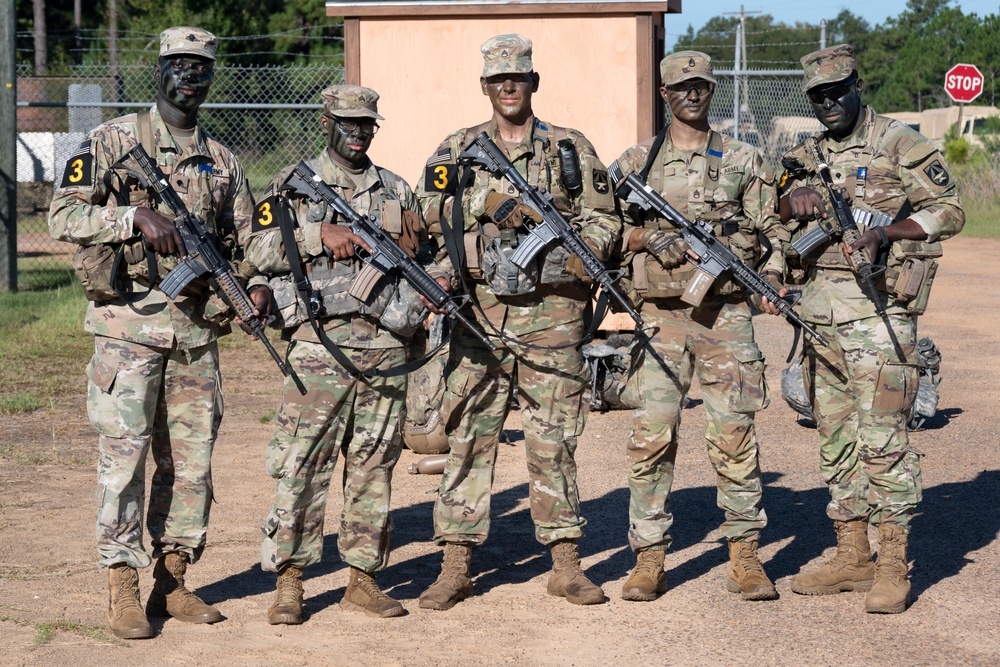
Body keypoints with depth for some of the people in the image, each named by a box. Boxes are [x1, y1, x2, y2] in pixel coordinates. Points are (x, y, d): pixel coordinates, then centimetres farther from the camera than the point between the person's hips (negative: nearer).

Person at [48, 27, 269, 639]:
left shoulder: (223, 161, 14)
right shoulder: (114, 141, 1)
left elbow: (246, 239, 16)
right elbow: (65, 215, -7)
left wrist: (258, 283, -4)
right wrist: (139, 216, -19)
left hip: (198, 329, 5)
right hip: (130, 324, -5)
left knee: (192, 460, 7)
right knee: (124, 454, -5)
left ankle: (173, 581, 18)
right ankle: (123, 589, 1)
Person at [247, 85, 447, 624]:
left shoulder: (396, 191, 16)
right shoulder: (294, 184, 5)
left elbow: (421, 260, 18)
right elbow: (259, 249, -4)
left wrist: (435, 283, -3)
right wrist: (320, 235, -14)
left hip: (385, 344, 4)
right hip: (320, 342, -4)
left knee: (374, 465, 7)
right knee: (303, 464, -4)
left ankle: (363, 578, 14)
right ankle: (288, 581, 2)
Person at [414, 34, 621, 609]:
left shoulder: (571, 149, 8)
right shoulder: (458, 152, 9)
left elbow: (603, 219, 7)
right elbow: (433, 215, 0)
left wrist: (580, 252, -13)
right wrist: (493, 205, -15)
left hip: (551, 311, -1)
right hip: (481, 311, 1)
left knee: (555, 439, 4)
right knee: (469, 437, 1)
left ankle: (566, 565, 11)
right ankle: (456, 567, 6)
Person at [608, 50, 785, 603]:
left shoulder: (743, 161, 9)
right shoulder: (636, 162, 9)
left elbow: (771, 229, 6)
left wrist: (772, 278, -12)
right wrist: (650, 237, -9)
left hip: (725, 312, 0)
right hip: (660, 313, 0)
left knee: (734, 434, -1)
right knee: (651, 435, -3)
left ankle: (745, 555, 7)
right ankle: (648, 560, 4)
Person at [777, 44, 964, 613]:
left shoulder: (900, 145, -2)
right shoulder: (808, 157, 17)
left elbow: (948, 211, -6)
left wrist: (886, 234, -19)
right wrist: (794, 201, -7)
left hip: (877, 308, -6)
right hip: (820, 309, 7)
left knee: (882, 436, -9)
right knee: (837, 437, 9)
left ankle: (893, 567, -5)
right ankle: (852, 557, 17)